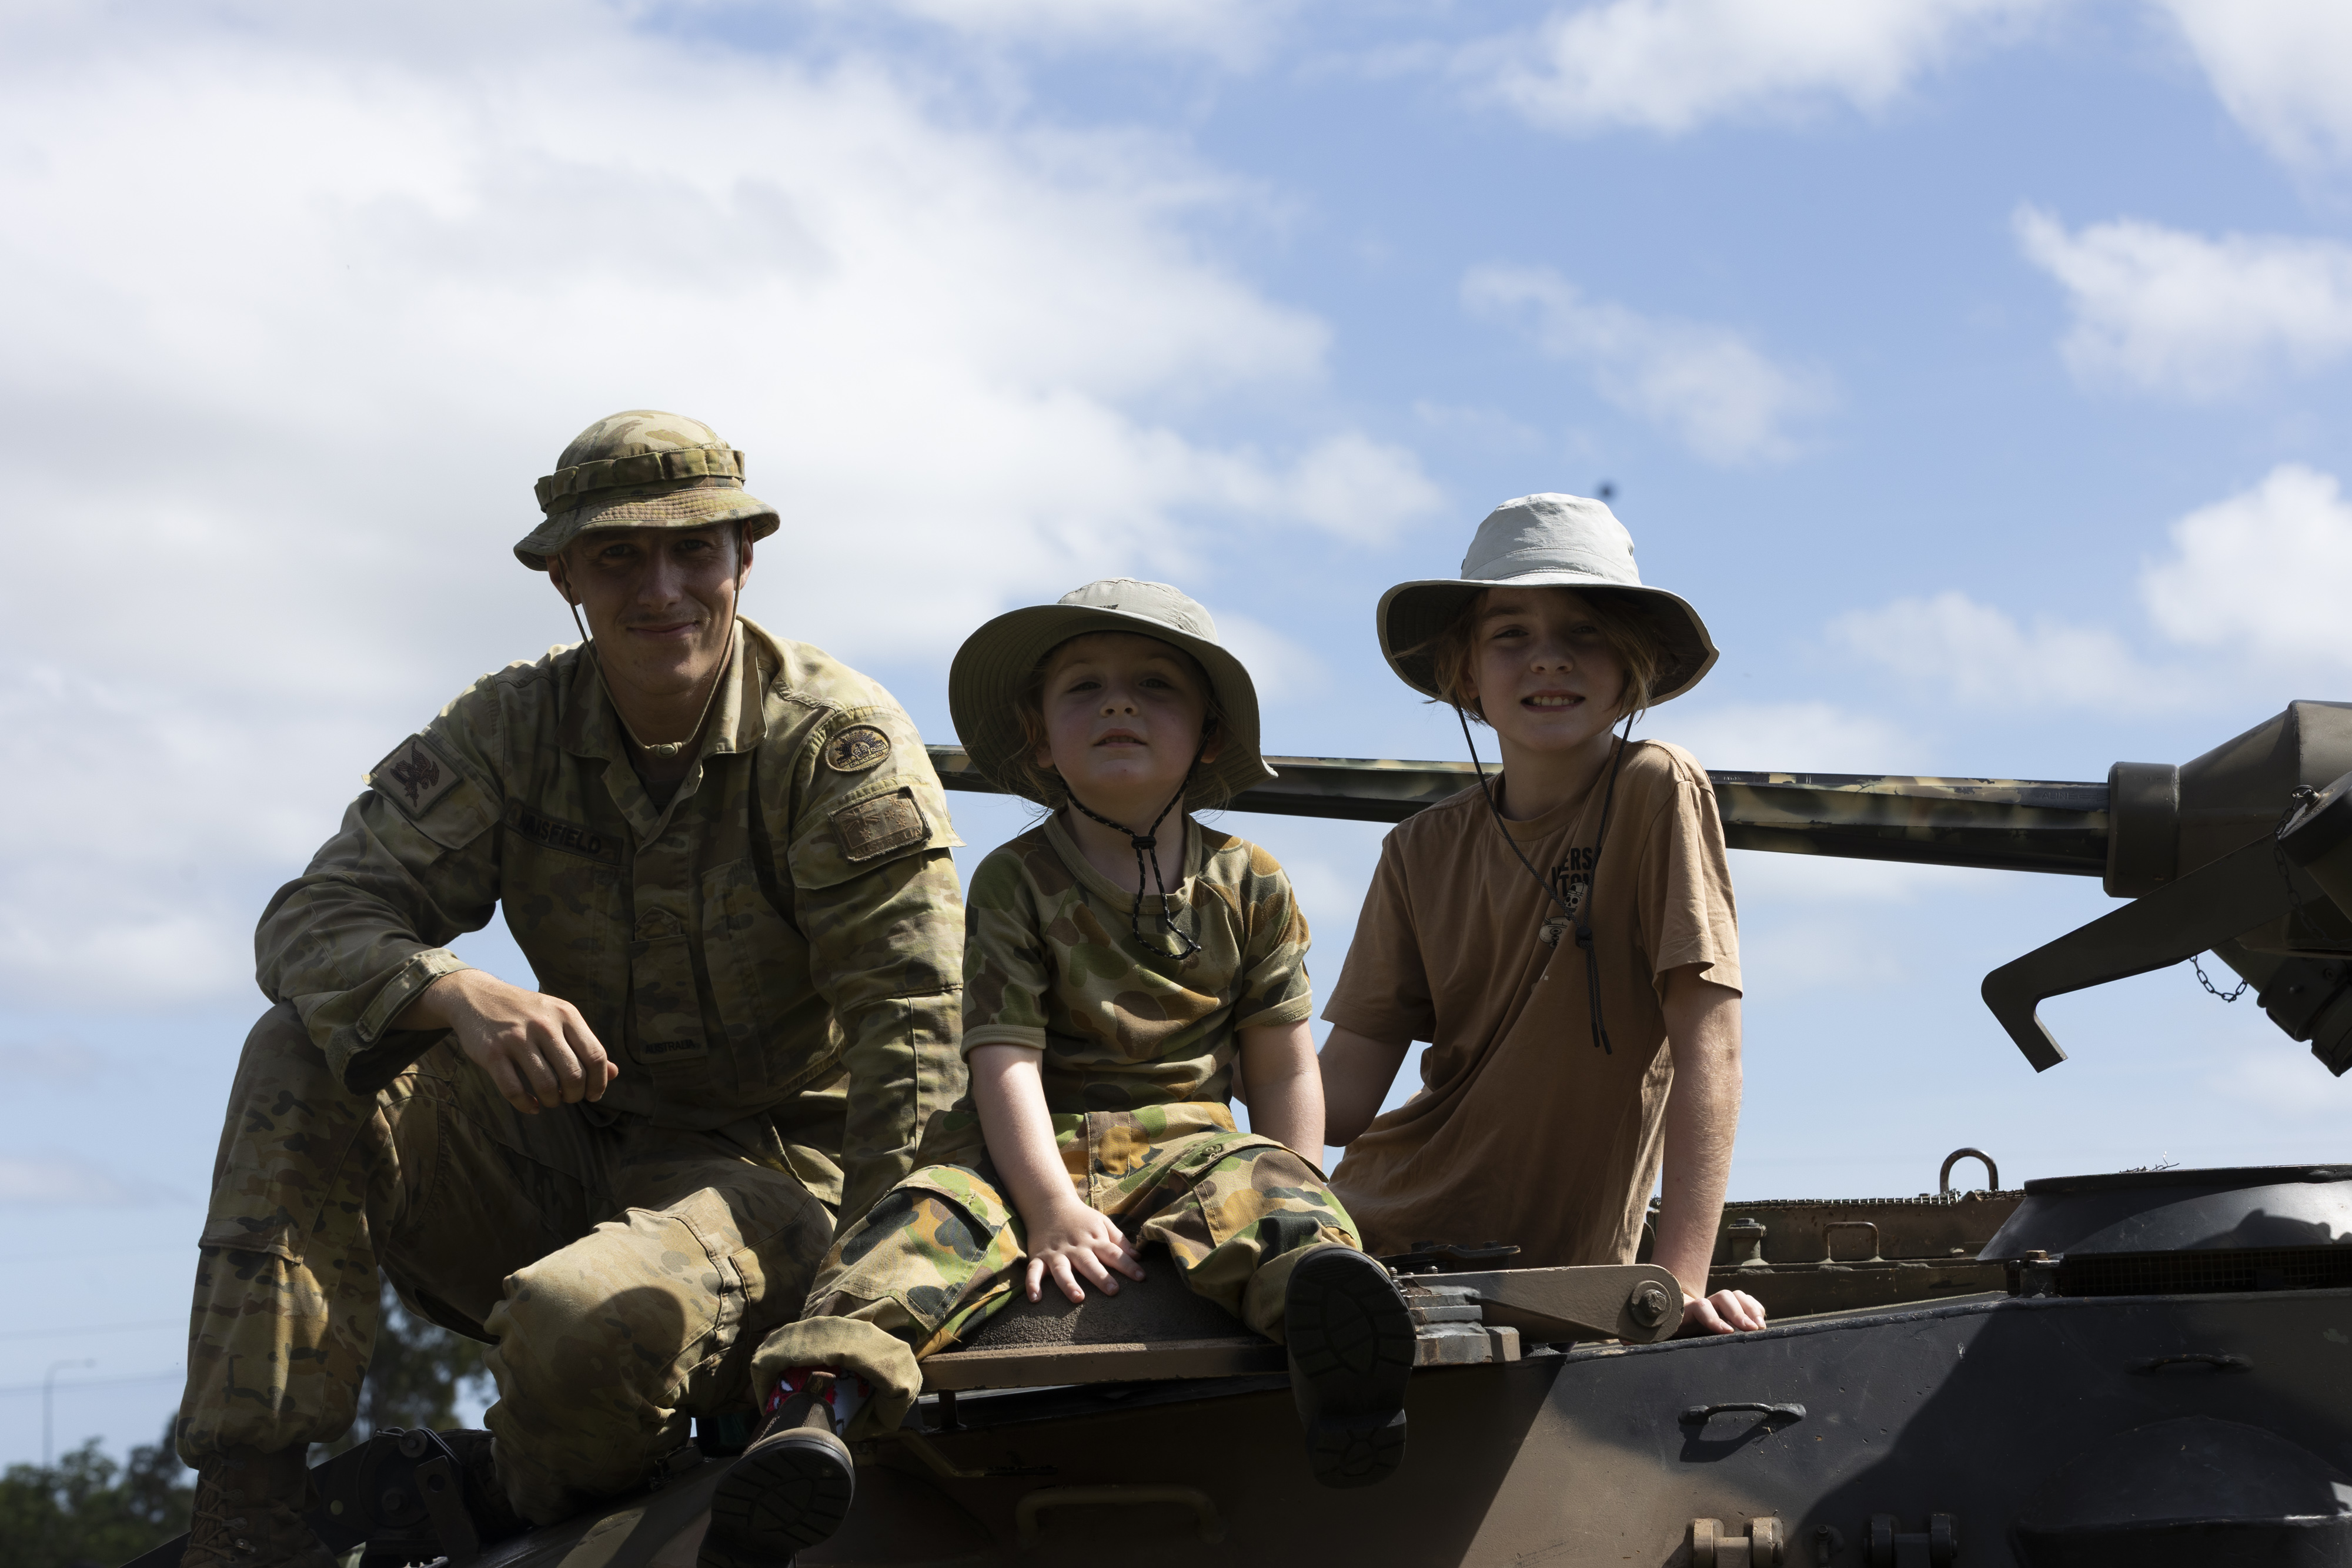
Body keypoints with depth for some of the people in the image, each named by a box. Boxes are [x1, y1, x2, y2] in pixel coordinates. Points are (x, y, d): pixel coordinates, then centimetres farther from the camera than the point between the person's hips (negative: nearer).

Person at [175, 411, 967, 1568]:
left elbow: (913, 1036, -18)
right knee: (308, 1052, -17)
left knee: (586, 1327, -36)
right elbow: (315, 918, -9)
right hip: (566, 1156, 5)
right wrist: (458, 995, -33)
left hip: (770, 1164, -5)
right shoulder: (511, 730, -1)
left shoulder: (838, 740, -13)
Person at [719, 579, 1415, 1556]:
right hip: (1036, 1150, 0)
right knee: (934, 1219, -30)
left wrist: (1288, 1203, -2)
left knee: (1261, 1192, -34)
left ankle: (1326, 1320, -66)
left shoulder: (1248, 885, 10)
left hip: (1189, 1145, 0)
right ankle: (824, 1397, -50)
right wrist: (1051, 1208, -21)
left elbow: (1283, 1069, 12)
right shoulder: (1016, 882, 3)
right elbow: (1006, 1057, -7)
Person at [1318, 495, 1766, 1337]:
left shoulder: (1658, 793, -9)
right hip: (1383, 1231, 5)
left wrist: (1681, 1277, -22)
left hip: (1559, 1267, -5)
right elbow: (1341, 1097, 0)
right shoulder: (1422, 853, 5)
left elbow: (1708, 1045, -14)